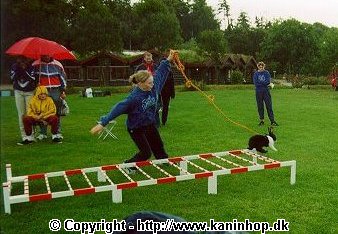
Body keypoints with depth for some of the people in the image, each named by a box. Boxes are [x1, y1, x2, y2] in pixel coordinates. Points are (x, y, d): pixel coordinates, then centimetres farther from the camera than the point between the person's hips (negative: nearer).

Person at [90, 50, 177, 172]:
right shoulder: (134, 97, -33)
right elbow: (118, 108, -33)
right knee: (146, 153, -1)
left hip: (150, 124, 7)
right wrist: (103, 123, -35)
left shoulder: (153, 87, -16)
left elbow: (160, 73, 0)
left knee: (158, 146, 22)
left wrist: (168, 60, 3)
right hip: (136, 128, -7)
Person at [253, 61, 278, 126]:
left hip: (266, 91, -1)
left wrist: (260, 82, -14)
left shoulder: (266, 73, 4)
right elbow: (256, 84, -9)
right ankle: (261, 120, 16)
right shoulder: (256, 74, 4)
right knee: (260, 107, 6)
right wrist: (266, 83, -10)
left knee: (269, 106, -4)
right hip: (258, 92, 1)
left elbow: (268, 81, -9)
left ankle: (272, 121, -3)